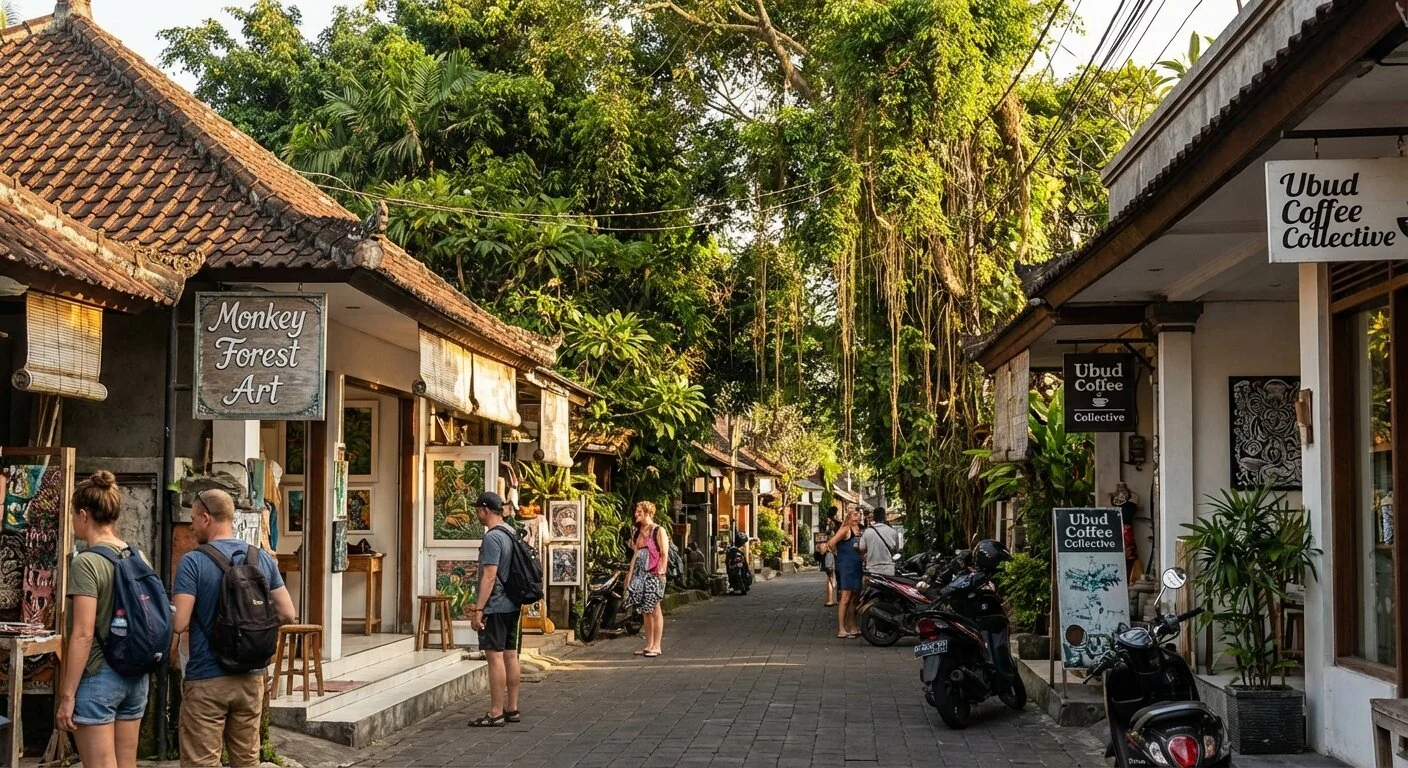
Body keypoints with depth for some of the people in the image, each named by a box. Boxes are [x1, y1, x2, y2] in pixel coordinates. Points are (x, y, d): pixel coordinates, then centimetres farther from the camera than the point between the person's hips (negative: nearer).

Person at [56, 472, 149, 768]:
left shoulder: (86, 562, -15)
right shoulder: (138, 557, 6)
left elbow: (83, 636, -18)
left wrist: (67, 694, -13)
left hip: (98, 677, -7)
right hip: (135, 676, 7)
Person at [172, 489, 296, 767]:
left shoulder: (193, 562, -12)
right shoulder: (264, 559, 3)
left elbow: (179, 623, -16)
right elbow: (288, 615, 4)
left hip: (207, 680, -5)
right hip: (252, 678, 5)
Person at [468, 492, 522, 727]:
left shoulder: (492, 537, -16)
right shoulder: (511, 534, 14)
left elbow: (489, 576, -21)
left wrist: (478, 609, -20)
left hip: (495, 607, -10)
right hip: (512, 604, 10)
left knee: (495, 656, -7)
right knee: (510, 655, 11)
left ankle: (496, 714, -6)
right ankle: (512, 709, 17)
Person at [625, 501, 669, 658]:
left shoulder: (658, 531, -4)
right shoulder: (638, 532, 16)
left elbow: (664, 555, -9)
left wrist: (661, 573, -18)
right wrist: (630, 575, 13)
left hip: (653, 574, -7)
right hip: (640, 574, 7)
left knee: (655, 610, -4)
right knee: (645, 611, 9)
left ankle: (656, 646, 0)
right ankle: (648, 645, 14)